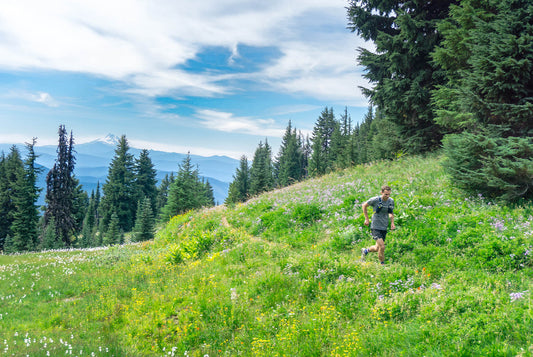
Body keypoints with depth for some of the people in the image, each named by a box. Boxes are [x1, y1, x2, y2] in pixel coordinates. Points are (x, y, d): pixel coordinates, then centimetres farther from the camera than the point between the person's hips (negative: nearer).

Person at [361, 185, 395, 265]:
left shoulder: (391, 201, 1)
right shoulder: (375, 200, -15)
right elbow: (364, 205, 2)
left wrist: (392, 223, 3)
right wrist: (367, 219, 1)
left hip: (384, 228, 6)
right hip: (375, 227, -6)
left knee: (377, 248, 13)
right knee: (382, 247, -15)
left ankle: (365, 251, 43)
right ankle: (382, 264, 5)